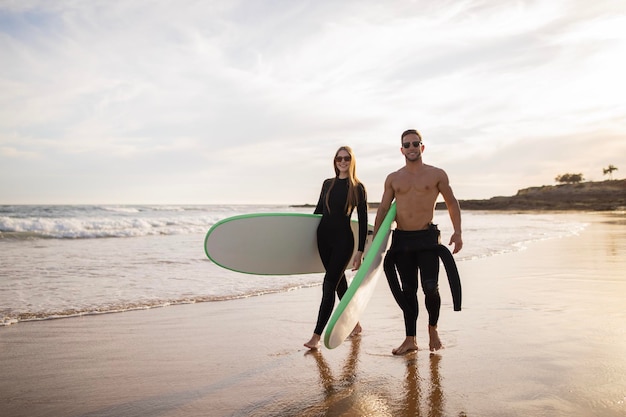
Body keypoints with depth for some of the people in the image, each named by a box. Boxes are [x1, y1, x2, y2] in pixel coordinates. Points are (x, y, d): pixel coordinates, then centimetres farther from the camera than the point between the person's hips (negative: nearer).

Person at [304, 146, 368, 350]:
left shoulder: (358, 187, -4)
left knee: (329, 285, -11)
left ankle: (317, 335, -9)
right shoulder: (327, 184, 9)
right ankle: (354, 323, 32)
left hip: (344, 239, -5)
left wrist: (360, 251, -11)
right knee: (339, 283, 14)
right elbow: (318, 211, 18)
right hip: (324, 237, 5)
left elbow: (363, 220, -6)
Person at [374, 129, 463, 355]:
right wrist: (375, 241, 5)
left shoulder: (437, 174, 4)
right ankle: (410, 339, 17)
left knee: (430, 288, -6)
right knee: (408, 290, 7)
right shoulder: (393, 179, 9)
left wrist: (457, 232, 0)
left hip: (427, 237, -2)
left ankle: (433, 329, 22)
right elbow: (383, 209, 10)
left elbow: (452, 203, 10)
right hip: (401, 239, 2)